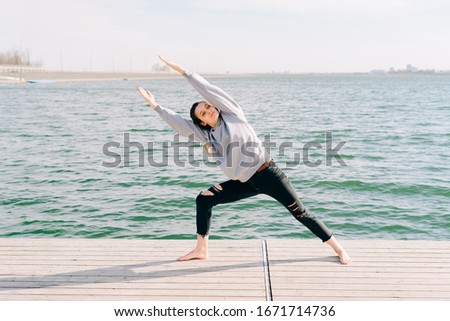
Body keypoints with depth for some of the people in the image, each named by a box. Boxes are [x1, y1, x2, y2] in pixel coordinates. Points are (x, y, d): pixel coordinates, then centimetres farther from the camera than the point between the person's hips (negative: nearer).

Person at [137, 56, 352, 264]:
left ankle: (337, 248, 13)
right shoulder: (206, 135, 8)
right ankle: (201, 250, 8)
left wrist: (181, 70, -7)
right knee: (203, 199, 0)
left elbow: (208, 90, -9)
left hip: (268, 173, -5)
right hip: (245, 182, 6)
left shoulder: (233, 115, -4)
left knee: (300, 213, -1)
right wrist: (155, 105, 4)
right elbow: (179, 123, 6)